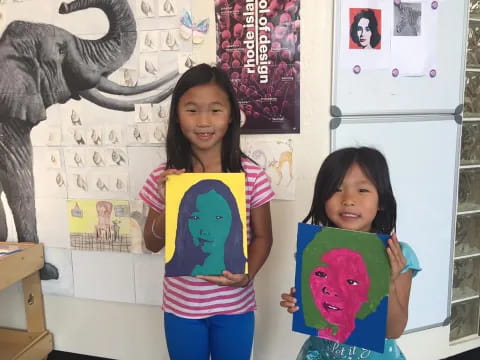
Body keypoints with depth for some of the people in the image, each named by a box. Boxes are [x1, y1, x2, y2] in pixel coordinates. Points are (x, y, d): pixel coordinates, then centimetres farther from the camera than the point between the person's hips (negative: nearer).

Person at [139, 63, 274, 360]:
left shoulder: (252, 176, -13)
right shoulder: (164, 178, -9)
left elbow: (262, 237, -3)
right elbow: (152, 244, -1)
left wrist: (248, 273, -20)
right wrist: (169, 205, -19)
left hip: (234, 306, -1)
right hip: (181, 306, 1)